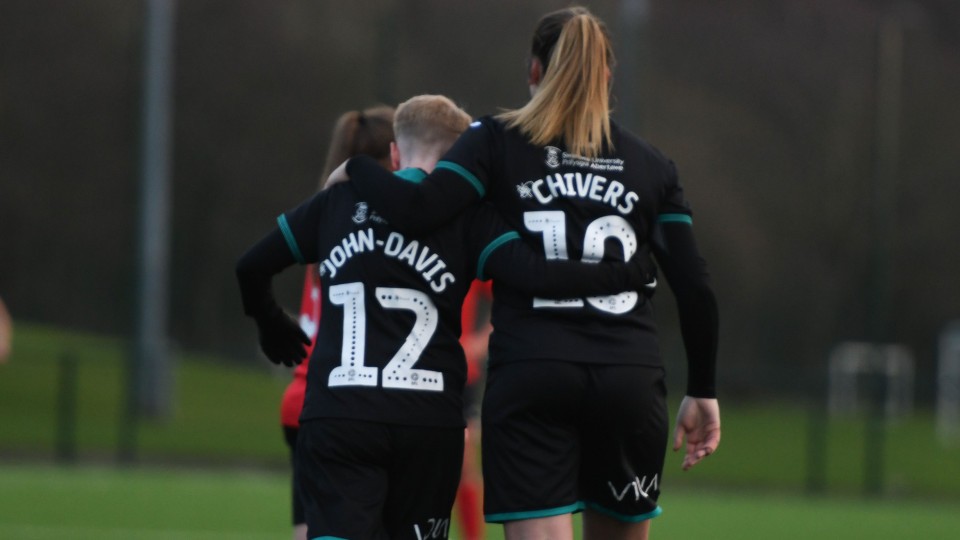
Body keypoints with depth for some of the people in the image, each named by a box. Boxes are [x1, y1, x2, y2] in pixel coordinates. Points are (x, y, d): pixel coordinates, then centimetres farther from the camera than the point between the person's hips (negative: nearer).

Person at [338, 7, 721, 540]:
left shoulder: (496, 141, 4)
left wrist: (356, 168, 10)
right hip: (630, 377, 2)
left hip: (529, 378, -2)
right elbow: (694, 288, 7)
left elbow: (415, 210, -10)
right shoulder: (650, 164, 11)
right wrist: (702, 391, 15)